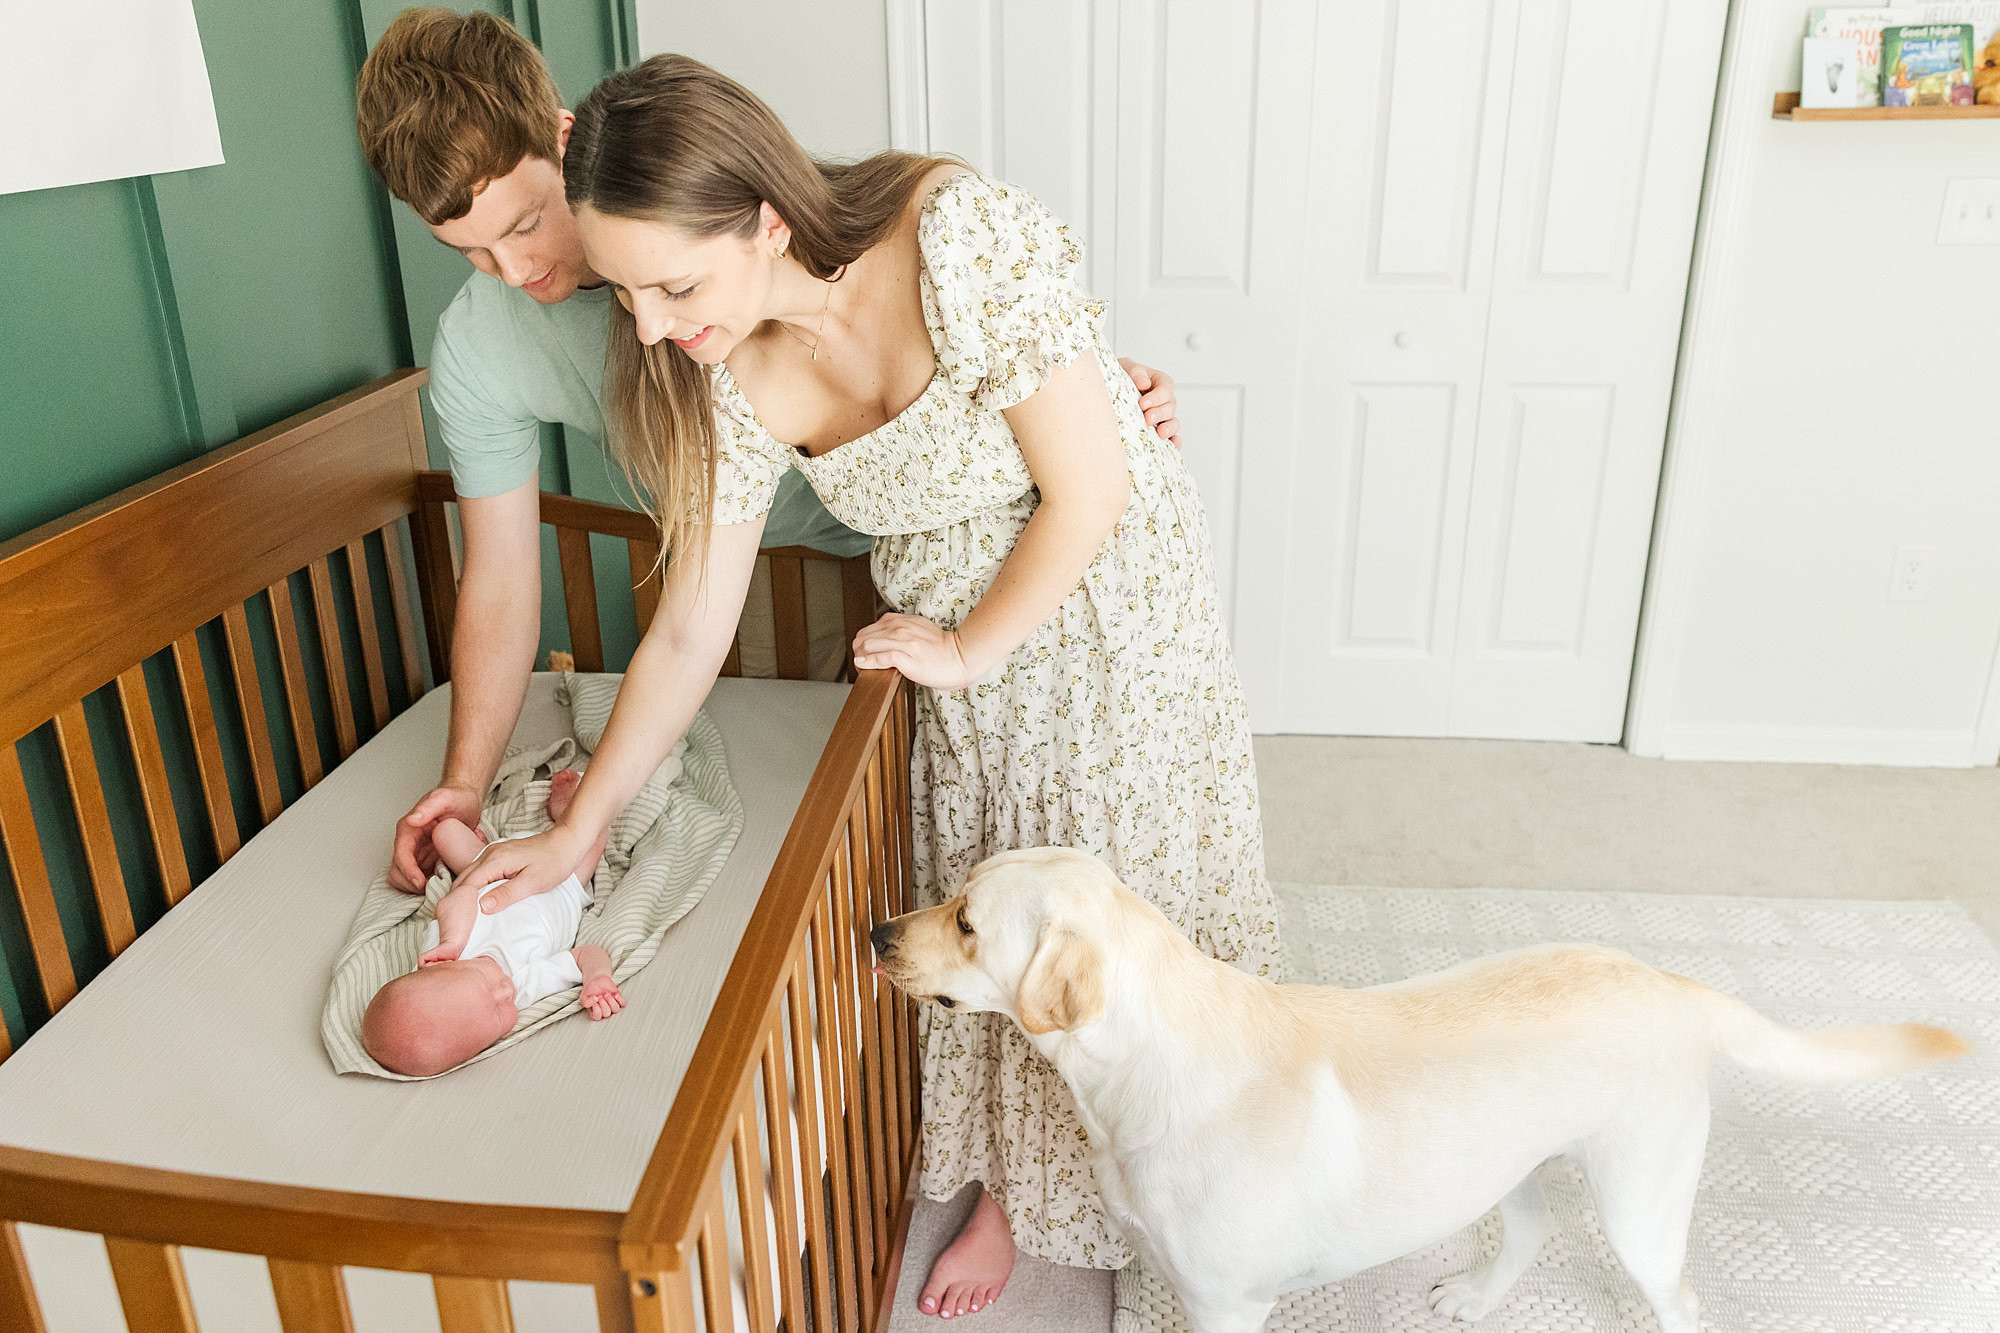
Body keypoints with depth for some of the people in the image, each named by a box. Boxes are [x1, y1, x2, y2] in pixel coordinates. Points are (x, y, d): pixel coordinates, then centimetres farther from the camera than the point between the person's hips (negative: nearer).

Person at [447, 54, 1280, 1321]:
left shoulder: (969, 240, -32)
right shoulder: (734, 377, -15)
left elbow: (1088, 489, -25)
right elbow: (690, 634, -6)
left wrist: (966, 653, -14)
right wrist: (575, 832, 1)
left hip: (1112, 594, -4)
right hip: (954, 635, 4)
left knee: (1136, 899, 10)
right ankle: (1012, 1183, 36)